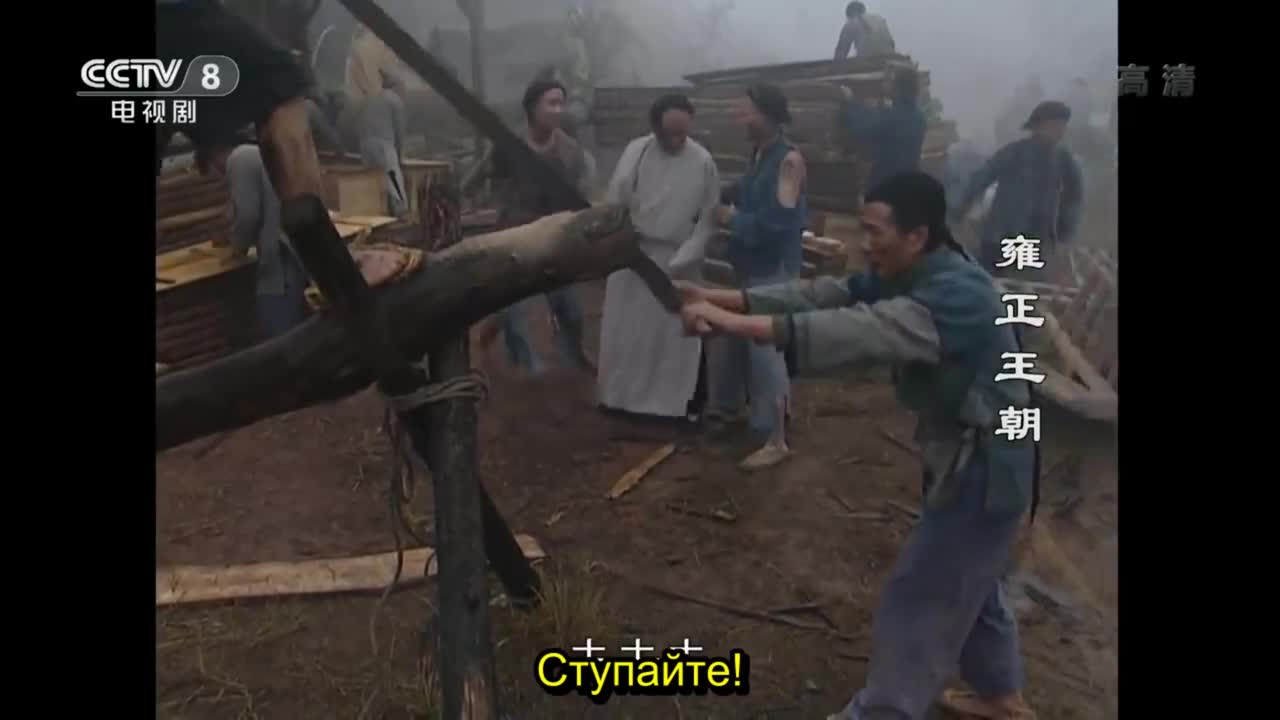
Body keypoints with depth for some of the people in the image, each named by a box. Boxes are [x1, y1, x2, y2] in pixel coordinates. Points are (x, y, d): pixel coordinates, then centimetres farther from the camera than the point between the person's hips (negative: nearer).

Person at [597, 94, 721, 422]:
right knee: (625, 328, 11)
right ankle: (621, 394, 30)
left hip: (678, 259, -1)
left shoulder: (703, 162, -9)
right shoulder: (635, 151, -6)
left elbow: (708, 218, -6)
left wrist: (682, 260, -14)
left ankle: (683, 398, 22)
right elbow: (615, 203, -2)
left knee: (679, 332, 5)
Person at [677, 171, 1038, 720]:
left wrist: (737, 324, -48)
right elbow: (827, 295, -8)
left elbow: (863, 331, -44)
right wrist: (726, 299, -20)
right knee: (966, 580, 27)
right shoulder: (908, 275, 1)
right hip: (967, 454, 10)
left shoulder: (957, 295, -30)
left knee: (917, 601, 2)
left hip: (986, 466, -10)